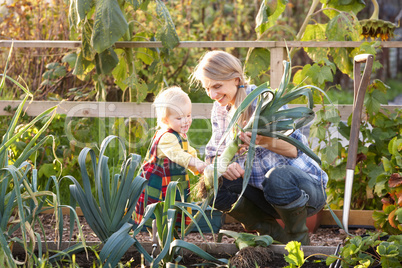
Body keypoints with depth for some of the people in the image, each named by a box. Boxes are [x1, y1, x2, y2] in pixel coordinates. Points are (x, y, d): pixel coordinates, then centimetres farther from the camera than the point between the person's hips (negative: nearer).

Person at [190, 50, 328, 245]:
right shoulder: (220, 109, 4)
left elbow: (296, 148, -21)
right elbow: (213, 155, 2)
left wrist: (266, 141, -43)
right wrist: (224, 165, -23)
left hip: (305, 187, -6)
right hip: (263, 192, 6)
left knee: (278, 178, -39)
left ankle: (300, 239, -9)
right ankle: (274, 234, 1)